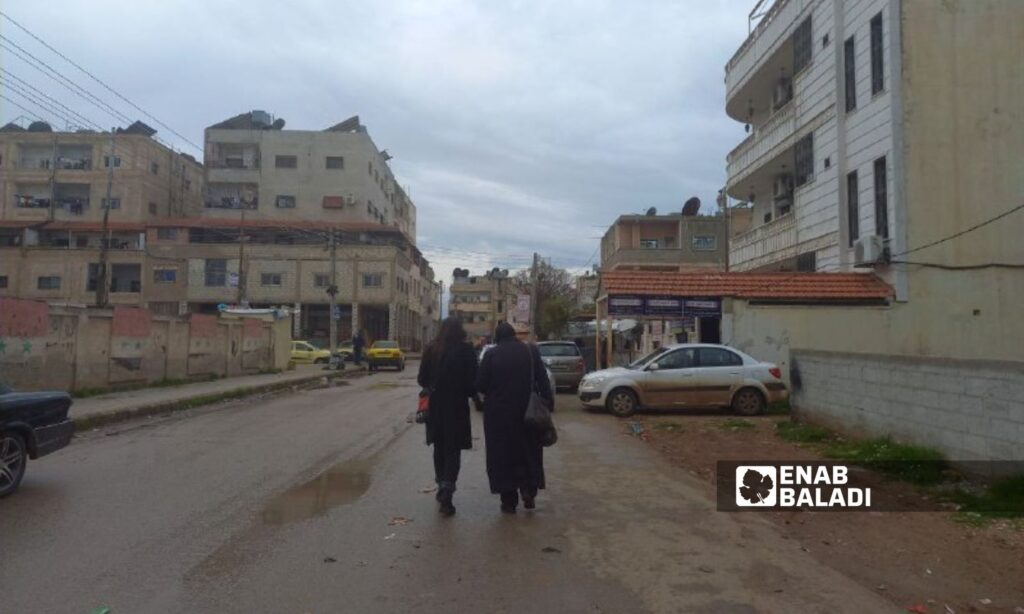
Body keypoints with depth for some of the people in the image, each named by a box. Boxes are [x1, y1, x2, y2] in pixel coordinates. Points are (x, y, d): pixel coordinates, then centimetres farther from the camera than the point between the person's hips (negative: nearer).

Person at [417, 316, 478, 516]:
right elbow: (472, 380, -10)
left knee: (439, 447, 19)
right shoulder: (465, 350, -11)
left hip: (436, 405, 3)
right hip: (457, 406, -3)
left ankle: (442, 488, 28)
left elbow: (422, 378, 2)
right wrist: (471, 393, 10)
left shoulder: (431, 349, -2)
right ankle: (446, 490, -11)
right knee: (453, 450, 3)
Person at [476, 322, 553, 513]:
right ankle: (528, 491, 8)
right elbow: (542, 380, -4)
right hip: (526, 411, 2)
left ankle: (509, 500, 11)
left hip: (499, 413, -1)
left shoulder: (491, 354, -7)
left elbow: (480, 384, -6)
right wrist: (547, 399, 4)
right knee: (528, 452, 18)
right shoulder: (531, 351, -2)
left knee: (503, 455, 8)